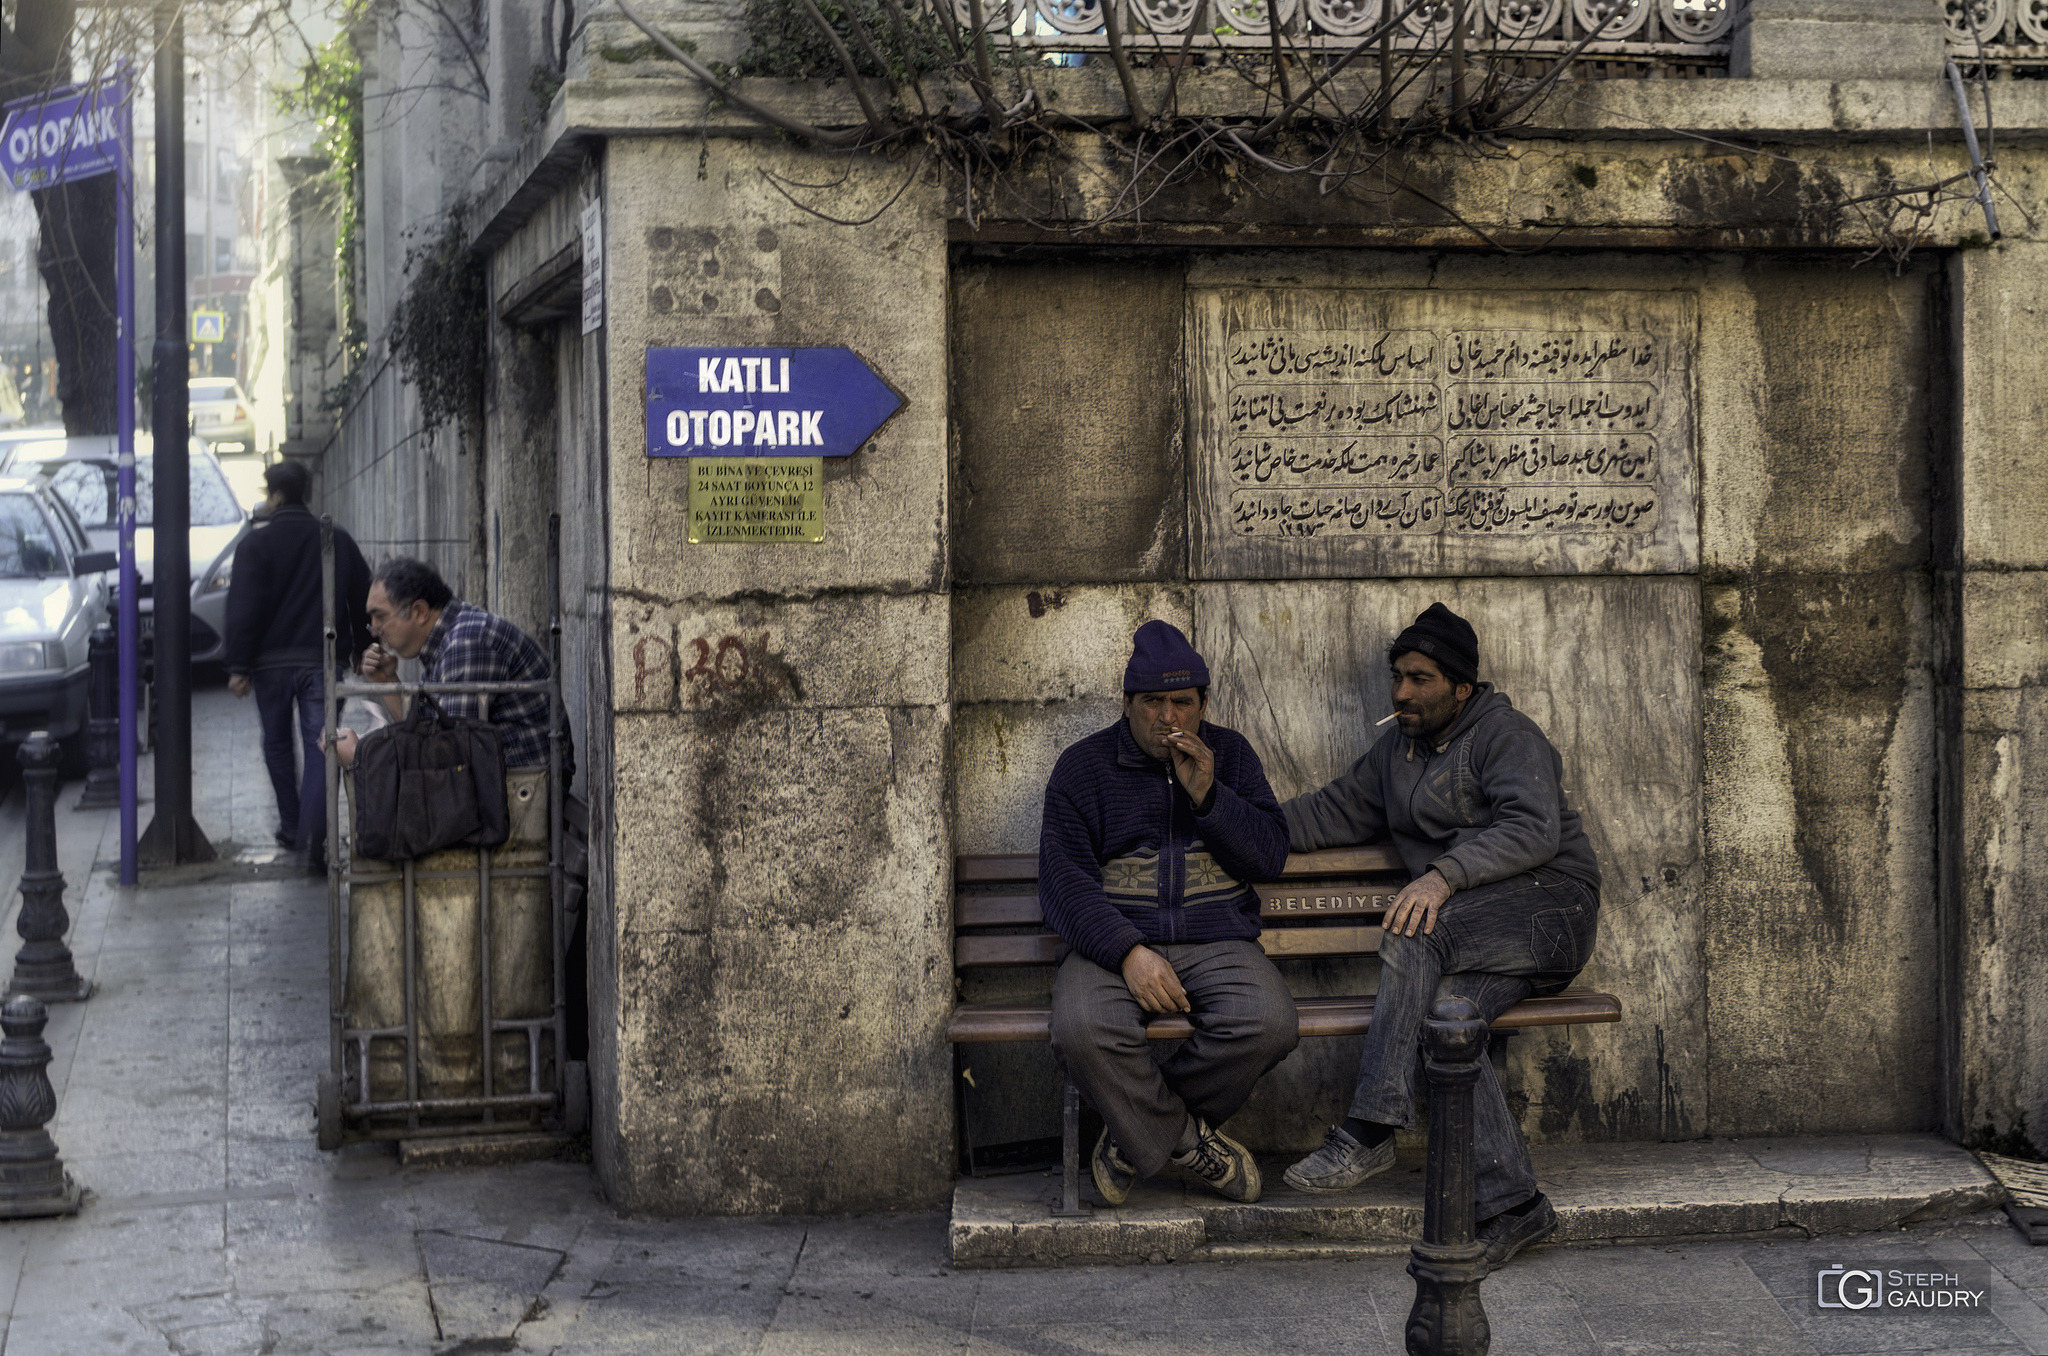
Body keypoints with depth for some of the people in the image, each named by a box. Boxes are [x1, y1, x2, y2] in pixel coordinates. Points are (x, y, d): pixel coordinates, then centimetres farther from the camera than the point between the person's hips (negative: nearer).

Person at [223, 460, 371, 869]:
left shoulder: (256, 544, -5)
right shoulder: (338, 541, 6)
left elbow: (243, 609, -10)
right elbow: (361, 602, 12)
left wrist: (238, 666, -9)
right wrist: (362, 652, 22)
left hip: (272, 662, -1)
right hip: (322, 662, 1)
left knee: (277, 743, 17)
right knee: (318, 748, -3)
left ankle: (291, 826, 26)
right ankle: (314, 841, -15)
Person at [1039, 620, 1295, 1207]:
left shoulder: (1230, 754, 15)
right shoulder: (1083, 766, 8)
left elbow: (1270, 857, 7)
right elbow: (1062, 878, -3)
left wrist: (1206, 795, -8)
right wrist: (1127, 952, -19)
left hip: (1218, 941, 2)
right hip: (1113, 940, -2)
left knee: (1267, 1024, -31)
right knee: (1083, 1031, -35)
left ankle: (1140, 1133, -10)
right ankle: (1190, 1138, -12)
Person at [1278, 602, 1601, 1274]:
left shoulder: (1504, 733, -4)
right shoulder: (1398, 749, 22)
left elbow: (1533, 828, -18)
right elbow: (1337, 810, 27)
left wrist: (1444, 874, -31)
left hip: (1550, 905, -6)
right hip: (1484, 939, 6)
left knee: (1413, 937, -31)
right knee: (1440, 1012, -27)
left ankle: (1371, 1131, -33)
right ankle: (1508, 1200, -31)